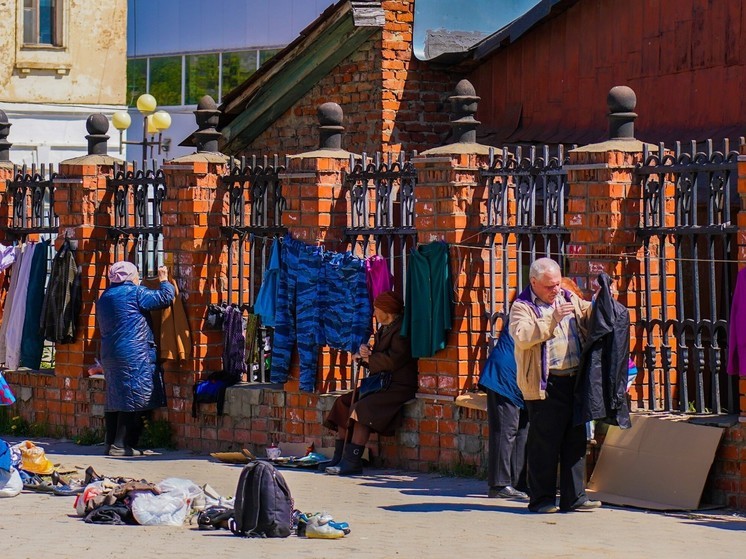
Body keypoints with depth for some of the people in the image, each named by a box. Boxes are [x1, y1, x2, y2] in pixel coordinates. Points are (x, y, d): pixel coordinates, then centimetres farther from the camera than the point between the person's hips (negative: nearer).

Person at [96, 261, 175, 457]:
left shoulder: (104, 297, 16)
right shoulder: (134, 292, -7)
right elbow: (164, 298, -5)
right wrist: (164, 281, 10)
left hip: (109, 354, 8)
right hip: (134, 355, -8)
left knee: (115, 400, 11)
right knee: (133, 399, -6)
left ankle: (111, 443, 11)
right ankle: (122, 445, -10)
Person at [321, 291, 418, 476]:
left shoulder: (402, 330, -12)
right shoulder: (383, 329, 19)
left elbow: (393, 360, -22)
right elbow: (378, 356, 22)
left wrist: (369, 358, -8)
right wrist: (364, 353, -2)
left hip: (398, 387, -10)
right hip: (380, 384, 10)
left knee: (360, 407, -27)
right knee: (343, 403, -1)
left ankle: (352, 461, -27)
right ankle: (340, 457, -3)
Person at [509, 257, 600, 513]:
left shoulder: (569, 298, 15)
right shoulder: (522, 307, -3)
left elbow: (587, 317, 27)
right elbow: (522, 336, -19)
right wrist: (552, 319, -23)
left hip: (574, 380, 6)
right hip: (545, 385, -6)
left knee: (575, 440, 7)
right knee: (544, 443, -3)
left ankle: (574, 497, 13)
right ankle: (541, 499, 5)